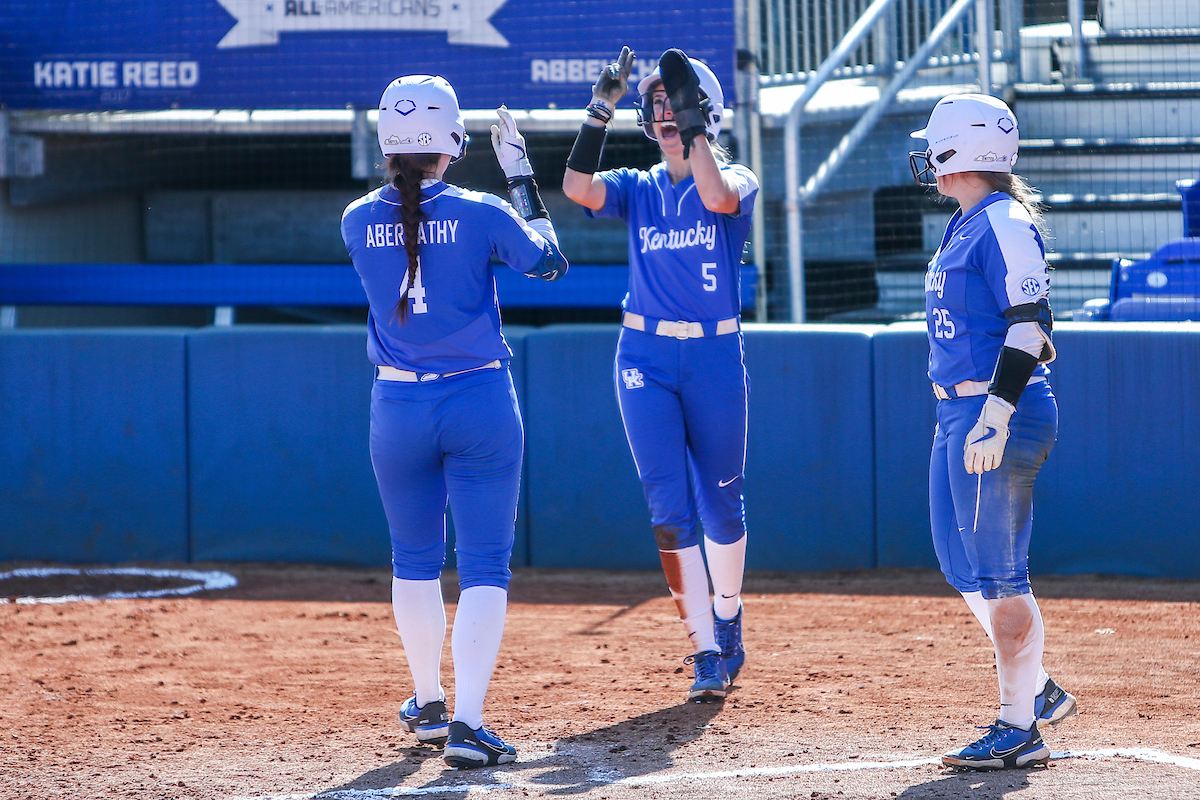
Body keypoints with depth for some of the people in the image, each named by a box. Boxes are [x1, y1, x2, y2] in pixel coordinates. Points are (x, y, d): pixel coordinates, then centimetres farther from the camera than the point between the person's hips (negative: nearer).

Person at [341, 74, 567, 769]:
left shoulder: (359, 221, -3)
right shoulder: (479, 214, -11)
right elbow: (550, 262, 4)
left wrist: (434, 185, 23)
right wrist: (524, 183, 12)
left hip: (399, 408, 3)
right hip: (481, 404, -3)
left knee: (415, 560, 21)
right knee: (485, 566, -1)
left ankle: (429, 706, 31)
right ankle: (467, 722, -14)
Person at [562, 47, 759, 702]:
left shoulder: (736, 181, 1)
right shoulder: (638, 188, 8)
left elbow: (718, 197, -24)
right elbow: (577, 186, -11)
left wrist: (694, 126, -20)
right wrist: (601, 111, -15)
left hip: (715, 357, -1)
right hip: (645, 358, 1)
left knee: (721, 503, 8)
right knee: (670, 507, -8)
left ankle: (727, 620, 32)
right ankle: (706, 652, -7)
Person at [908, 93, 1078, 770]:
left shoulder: (1006, 223, -14)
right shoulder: (966, 226, 16)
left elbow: (1029, 325, -21)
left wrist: (995, 417, -26)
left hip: (1003, 412, -10)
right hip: (958, 411, 10)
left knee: (999, 575, -7)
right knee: (966, 569, 14)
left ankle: (1020, 730, -2)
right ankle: (1039, 691, 24)